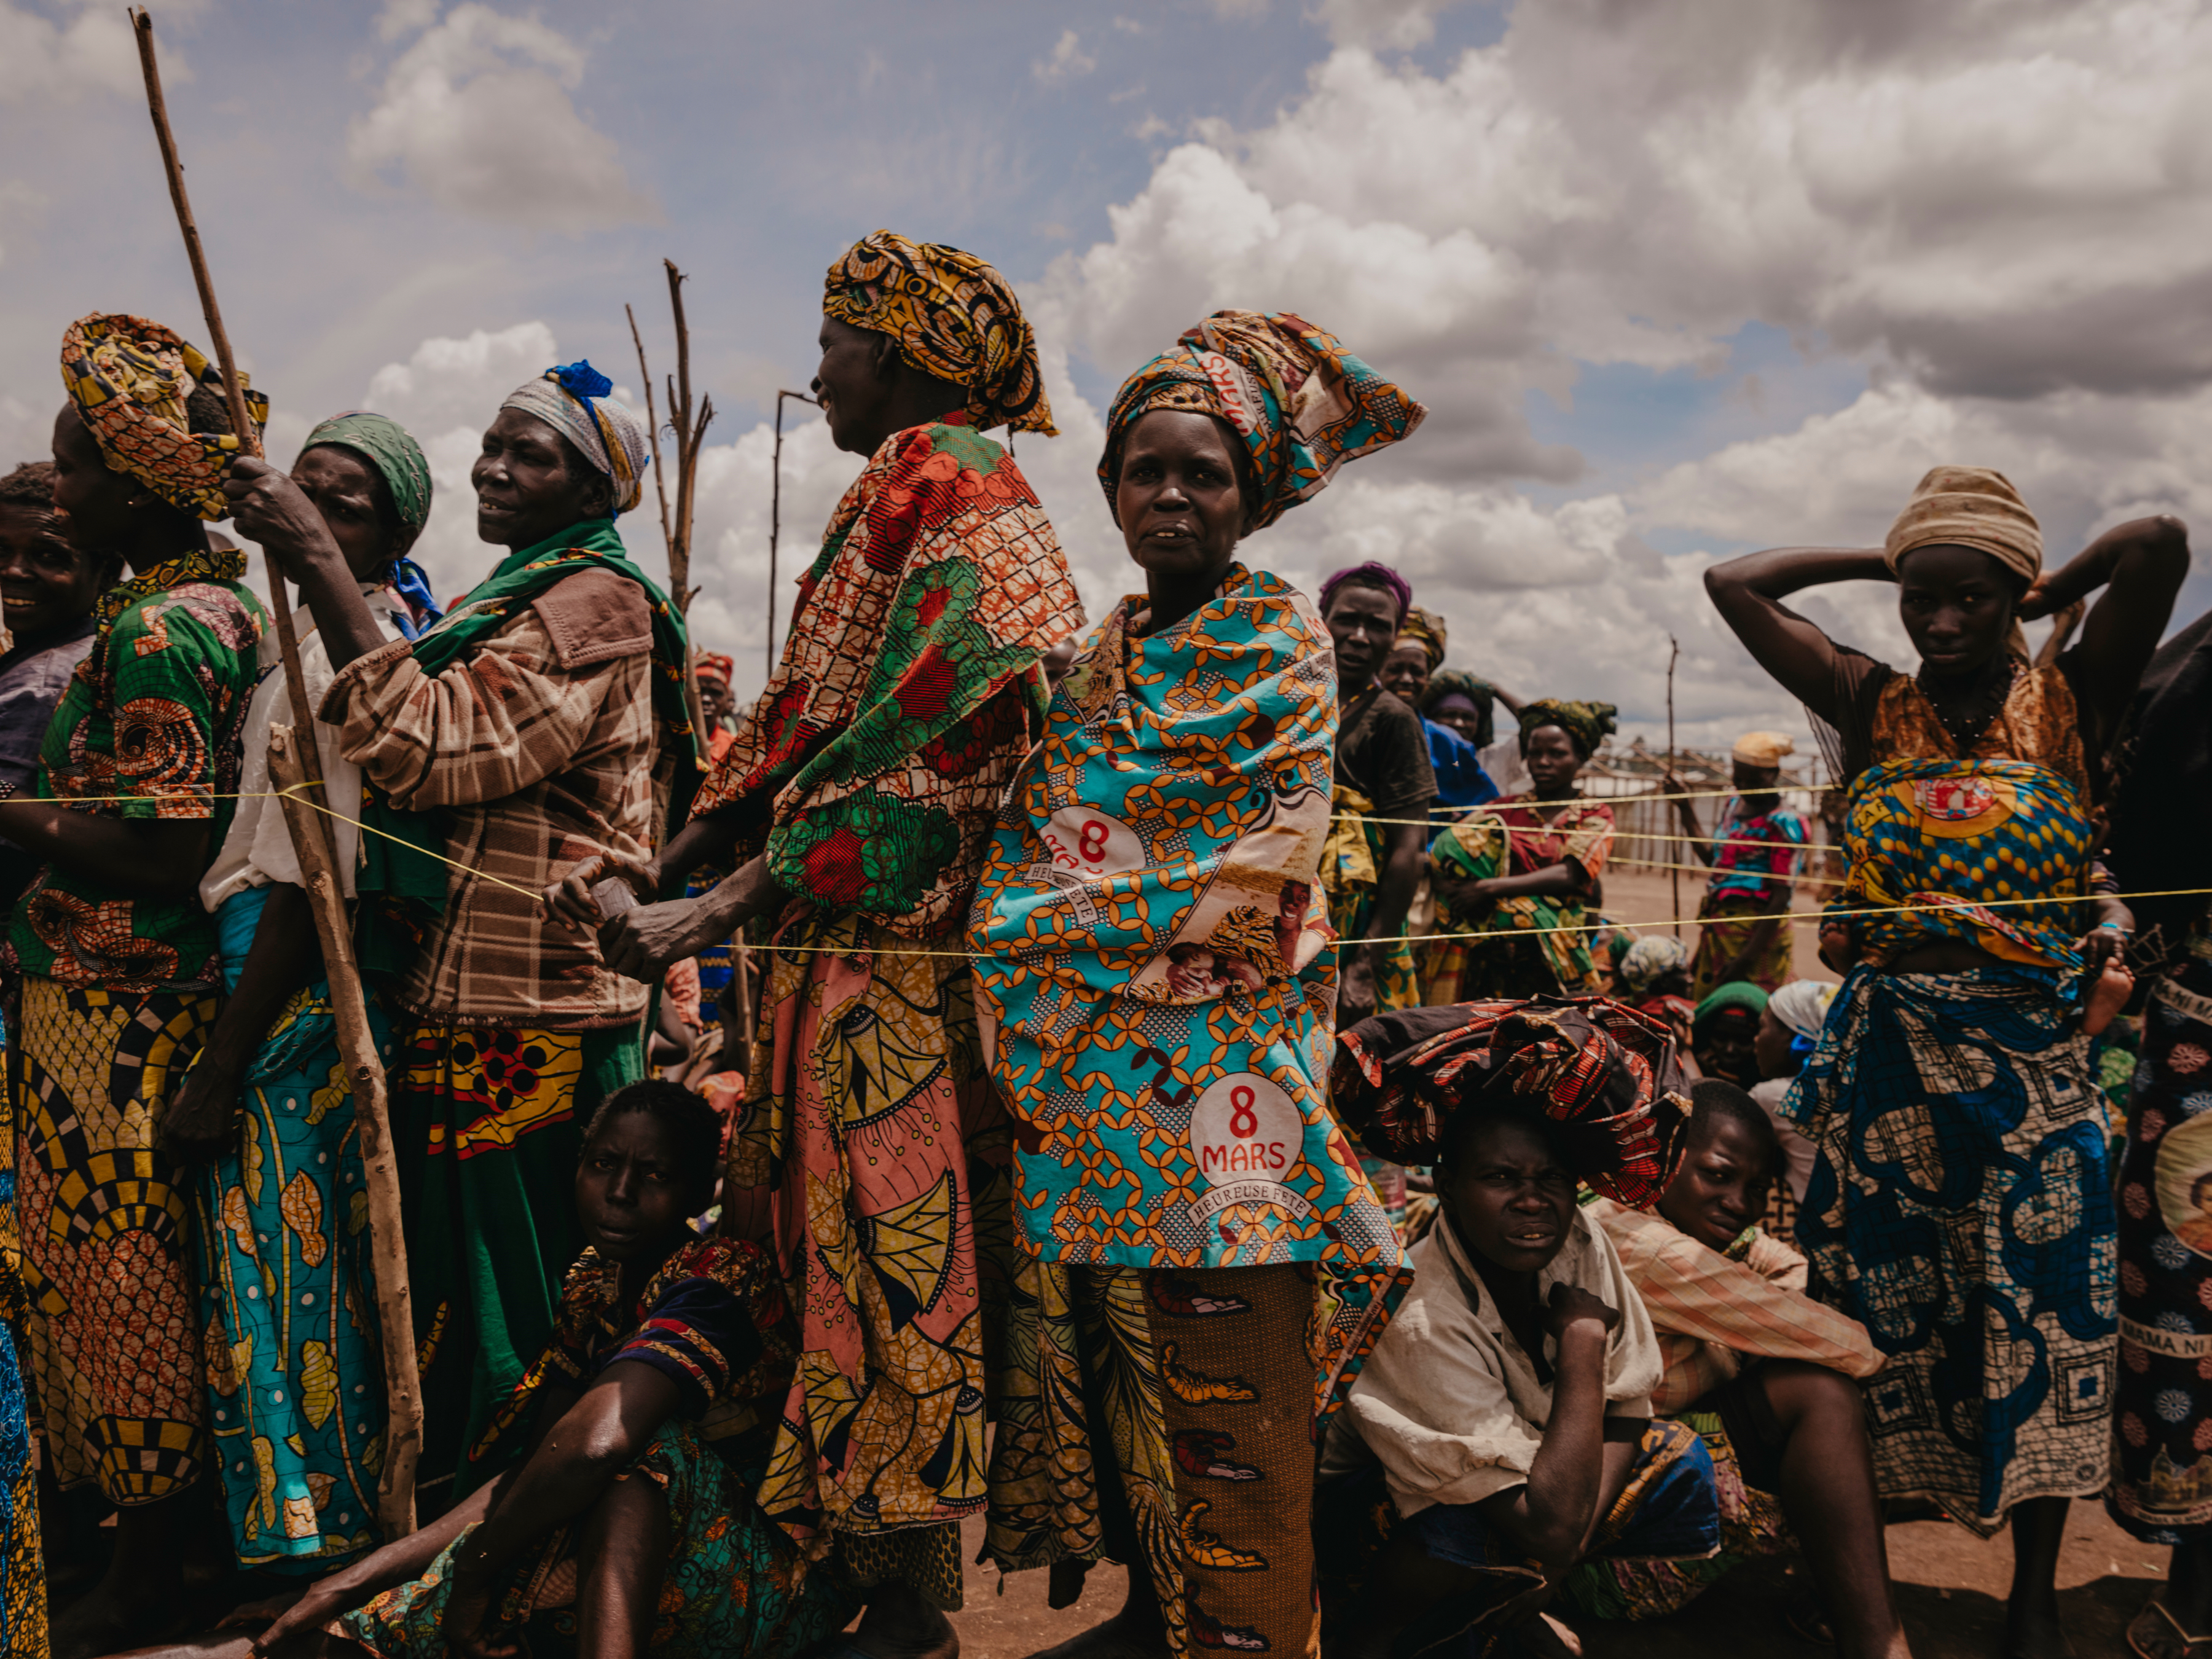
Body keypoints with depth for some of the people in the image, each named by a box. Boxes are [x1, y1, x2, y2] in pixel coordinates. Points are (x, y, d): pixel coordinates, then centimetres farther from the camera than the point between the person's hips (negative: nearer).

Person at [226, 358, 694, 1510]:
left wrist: (321, 570, -18)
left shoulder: (598, 602, -9)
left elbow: (438, 752, -21)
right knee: (446, 1298, 14)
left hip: (531, 1019, -10)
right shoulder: (505, 608, 22)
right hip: (455, 1004, 10)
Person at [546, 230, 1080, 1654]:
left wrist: (727, 905, -22)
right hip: (837, 955, 10)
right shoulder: (895, 501, 21)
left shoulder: (961, 497, -9)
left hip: (901, 961, -9)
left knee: (894, 1266, -3)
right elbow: (803, 729, 17)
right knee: (840, 1254, 13)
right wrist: (666, 869, 9)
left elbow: (916, 745, -20)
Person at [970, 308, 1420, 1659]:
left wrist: (1052, 918, -10)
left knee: (1222, 1362, -3)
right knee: (1106, 1333, 12)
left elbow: (1263, 854, -12)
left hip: (1214, 1050, -6)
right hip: (1091, 1057, 7)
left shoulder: (1279, 638, -3)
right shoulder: (1113, 648, 17)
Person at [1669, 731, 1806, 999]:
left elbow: (1780, 897, -15)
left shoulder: (1781, 824, -12)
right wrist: (1685, 809, 20)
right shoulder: (1734, 804, 12)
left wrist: (1748, 956, -19)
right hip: (1718, 924, 8)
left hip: (1756, 929, -8)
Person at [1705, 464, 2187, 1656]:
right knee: (1876, 1308, 10)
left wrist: (2046, 593, 2)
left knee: (2037, 1318, 5)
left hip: (2031, 1054, -1)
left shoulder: (2070, 706, 0)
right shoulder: (1874, 708, 4)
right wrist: (1888, 560, 5)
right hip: (1886, 1052, 2)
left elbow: (2160, 546, -15)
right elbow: (1733, 585, 0)